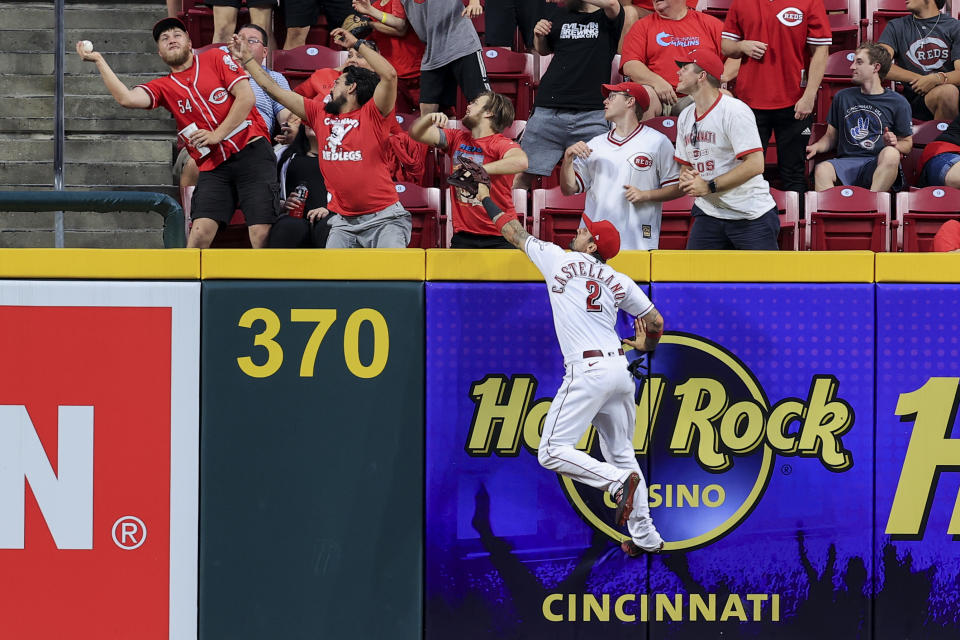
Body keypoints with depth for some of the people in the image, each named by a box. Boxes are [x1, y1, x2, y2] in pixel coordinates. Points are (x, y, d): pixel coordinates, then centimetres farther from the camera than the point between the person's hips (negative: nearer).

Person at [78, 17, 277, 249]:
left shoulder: (215, 58, 6)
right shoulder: (164, 87, 12)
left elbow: (246, 97, -3)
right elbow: (127, 99, -6)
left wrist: (217, 135, -8)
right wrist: (99, 61, -4)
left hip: (252, 153, -3)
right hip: (213, 167, 3)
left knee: (261, 234, -14)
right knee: (199, 233, -14)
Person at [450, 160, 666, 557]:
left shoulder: (558, 260, 3)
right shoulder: (619, 282, 13)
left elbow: (515, 233, 15)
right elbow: (655, 320, 18)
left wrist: (486, 198, 29)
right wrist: (645, 345, 40)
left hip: (587, 371, -7)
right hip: (620, 371, 7)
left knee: (553, 452, -7)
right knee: (620, 453, 16)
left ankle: (619, 481, -24)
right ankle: (645, 536, 15)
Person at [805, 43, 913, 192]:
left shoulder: (898, 102, 10)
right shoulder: (842, 97, 20)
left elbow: (907, 144, 13)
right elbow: (831, 136, 25)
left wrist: (894, 144, -10)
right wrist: (816, 147, 3)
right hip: (846, 162, 2)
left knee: (891, 155, -39)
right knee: (822, 170, -33)